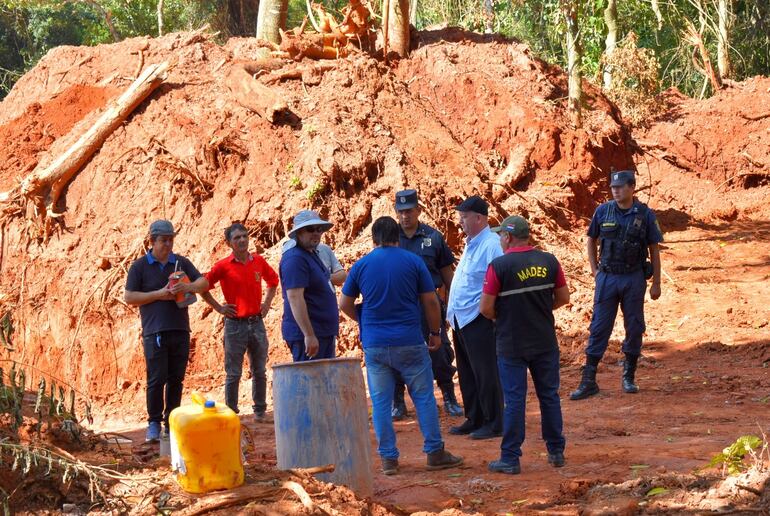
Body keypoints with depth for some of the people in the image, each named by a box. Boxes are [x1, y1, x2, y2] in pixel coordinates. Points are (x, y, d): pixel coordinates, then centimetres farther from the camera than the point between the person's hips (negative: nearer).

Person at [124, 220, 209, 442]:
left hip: (180, 331, 4)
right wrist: (158, 294, -12)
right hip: (155, 332, -3)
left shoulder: (181, 263, 13)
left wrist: (189, 287, -14)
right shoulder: (140, 266, 4)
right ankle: (154, 423, 2)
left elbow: (204, 282, 9)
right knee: (156, 379, -7)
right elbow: (129, 297, -2)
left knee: (176, 379, 5)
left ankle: (172, 422, 13)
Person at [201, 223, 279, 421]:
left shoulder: (258, 261, 5)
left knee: (259, 371, 9)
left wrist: (267, 303, 13)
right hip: (235, 325, -4)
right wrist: (219, 308, -2)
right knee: (233, 374, 1)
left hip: (257, 323, 4)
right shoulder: (223, 266, -6)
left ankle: (260, 411, 18)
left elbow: (273, 280, 23)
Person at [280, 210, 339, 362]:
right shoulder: (295, 259, -17)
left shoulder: (312, 254, 15)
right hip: (306, 334, -10)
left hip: (324, 332, 10)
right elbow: (294, 298, -24)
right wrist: (309, 335, -27)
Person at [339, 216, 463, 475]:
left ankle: (388, 458, 7)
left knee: (380, 402, 7)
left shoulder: (361, 265, 2)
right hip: (410, 342, -1)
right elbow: (431, 301, 0)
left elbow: (345, 305, 8)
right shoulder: (413, 261, -2)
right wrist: (435, 332, 12)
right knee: (424, 397, 7)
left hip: (374, 344, 1)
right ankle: (435, 453, 9)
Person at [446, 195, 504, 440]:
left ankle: (494, 424, 6)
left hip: (479, 320, -10)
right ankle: (474, 420, 25)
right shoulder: (471, 243, 17)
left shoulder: (491, 245, -14)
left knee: (485, 373, -2)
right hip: (461, 319, 10)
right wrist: (452, 312, 20)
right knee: (467, 373, 15)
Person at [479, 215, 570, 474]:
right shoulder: (549, 261, -1)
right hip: (545, 343, 4)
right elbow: (563, 297, 5)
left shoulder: (499, 266, -14)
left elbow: (486, 308, -13)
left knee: (514, 400, 1)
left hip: (511, 344, -4)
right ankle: (556, 452, 21)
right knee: (549, 395, 14)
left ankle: (510, 458, 5)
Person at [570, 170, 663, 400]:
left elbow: (654, 250, 2)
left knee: (634, 328, 7)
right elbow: (591, 241, 13)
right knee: (599, 327, -1)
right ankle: (588, 381, 0)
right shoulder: (603, 211, 0)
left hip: (634, 279, 0)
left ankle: (629, 377, 21)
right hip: (607, 278, 0)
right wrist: (595, 270, 7)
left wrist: (656, 283, 2)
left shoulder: (645, 215, -3)